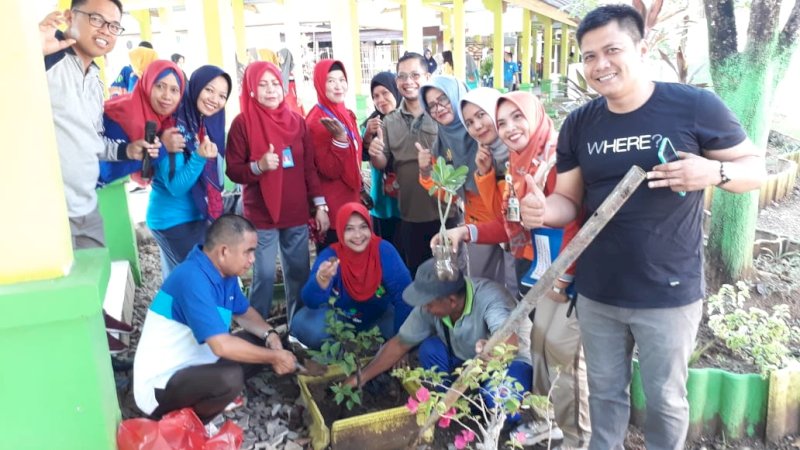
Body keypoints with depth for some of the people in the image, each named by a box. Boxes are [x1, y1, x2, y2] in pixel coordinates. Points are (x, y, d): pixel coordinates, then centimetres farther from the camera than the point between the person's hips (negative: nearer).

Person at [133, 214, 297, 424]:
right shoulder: (193, 279, -28)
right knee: (230, 378, -33)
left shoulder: (224, 272, 0)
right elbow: (222, 345, -34)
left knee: (261, 344, 5)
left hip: (195, 364, 9)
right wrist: (275, 357, -21)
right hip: (159, 384, -9)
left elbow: (243, 312, 15)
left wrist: (270, 335, -5)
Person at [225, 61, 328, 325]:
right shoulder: (243, 123, -5)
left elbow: (309, 166, 9)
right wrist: (259, 166, -25)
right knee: (265, 276, -2)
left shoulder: (296, 121, 7)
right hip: (261, 215, -4)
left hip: (297, 214, 4)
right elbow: (233, 171, -6)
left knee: (299, 273, 9)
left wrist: (320, 204, 4)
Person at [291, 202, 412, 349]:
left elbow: (404, 293, -22)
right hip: (339, 316, 0)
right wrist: (322, 279, -57)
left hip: (379, 316, 1)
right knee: (303, 324, -28)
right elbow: (310, 302, -35)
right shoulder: (330, 255, -23)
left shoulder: (384, 250, -24)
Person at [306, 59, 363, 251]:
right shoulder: (315, 122, -16)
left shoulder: (348, 115, 8)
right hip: (331, 210, -8)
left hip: (352, 202, 8)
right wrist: (340, 138, -31)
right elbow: (330, 171, -21)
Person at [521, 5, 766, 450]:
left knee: (665, 400, 17)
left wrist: (715, 172, -25)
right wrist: (542, 210, -19)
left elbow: (756, 165, -3)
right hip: (596, 292, 4)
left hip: (668, 295, -3)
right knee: (605, 391, 21)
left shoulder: (695, 106, -12)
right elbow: (568, 200, 4)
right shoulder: (578, 124, 0)